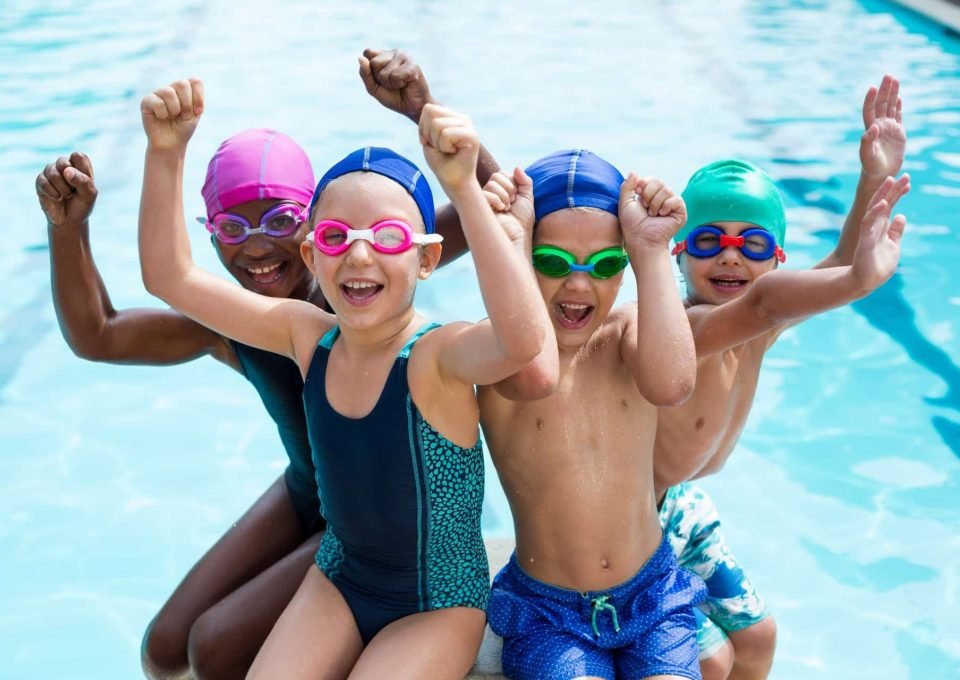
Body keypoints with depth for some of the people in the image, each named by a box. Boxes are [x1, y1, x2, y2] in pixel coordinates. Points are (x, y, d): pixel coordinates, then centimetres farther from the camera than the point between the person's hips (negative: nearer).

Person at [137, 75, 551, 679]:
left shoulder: (437, 356, -27)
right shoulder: (310, 337, -9)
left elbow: (524, 336, -52)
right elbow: (171, 277, -6)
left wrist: (464, 187, -57)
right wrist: (166, 153, -19)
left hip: (438, 605, -5)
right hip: (340, 579, 5)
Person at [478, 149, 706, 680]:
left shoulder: (629, 331, -4)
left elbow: (670, 384, -29)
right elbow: (534, 374, -39)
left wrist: (651, 250, -25)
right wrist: (509, 243, -32)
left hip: (651, 596, 3)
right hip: (546, 613, -3)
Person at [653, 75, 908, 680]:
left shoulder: (756, 334, -10)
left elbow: (840, 262, -19)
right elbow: (757, 305, -56)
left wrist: (879, 177, -34)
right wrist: (860, 279, -71)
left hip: (682, 506, 8)